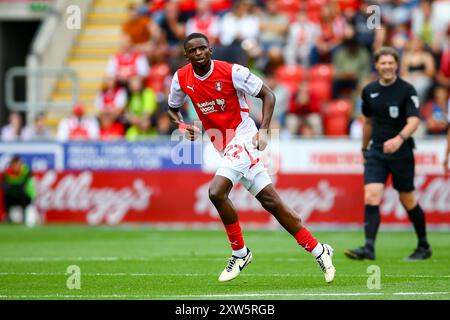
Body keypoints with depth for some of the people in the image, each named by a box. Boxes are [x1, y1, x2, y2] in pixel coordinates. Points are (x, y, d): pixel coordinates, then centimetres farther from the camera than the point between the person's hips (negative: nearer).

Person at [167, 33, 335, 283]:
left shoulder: (232, 72, -12)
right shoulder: (182, 79, 3)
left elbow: (268, 94, -5)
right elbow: (173, 109, 20)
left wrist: (263, 130, -16)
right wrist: (182, 126, -2)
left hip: (243, 138, -6)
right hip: (223, 146, 6)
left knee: (217, 192, -23)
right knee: (271, 201, 4)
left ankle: (240, 253, -4)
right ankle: (318, 251, 10)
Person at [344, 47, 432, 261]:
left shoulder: (407, 90, -9)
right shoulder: (369, 91, 6)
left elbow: (414, 121, -20)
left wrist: (399, 139, -38)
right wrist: (364, 147, 27)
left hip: (402, 153, -3)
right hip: (377, 152, 3)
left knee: (408, 200, 7)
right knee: (371, 197, -14)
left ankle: (424, 247, 24)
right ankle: (369, 248, -19)